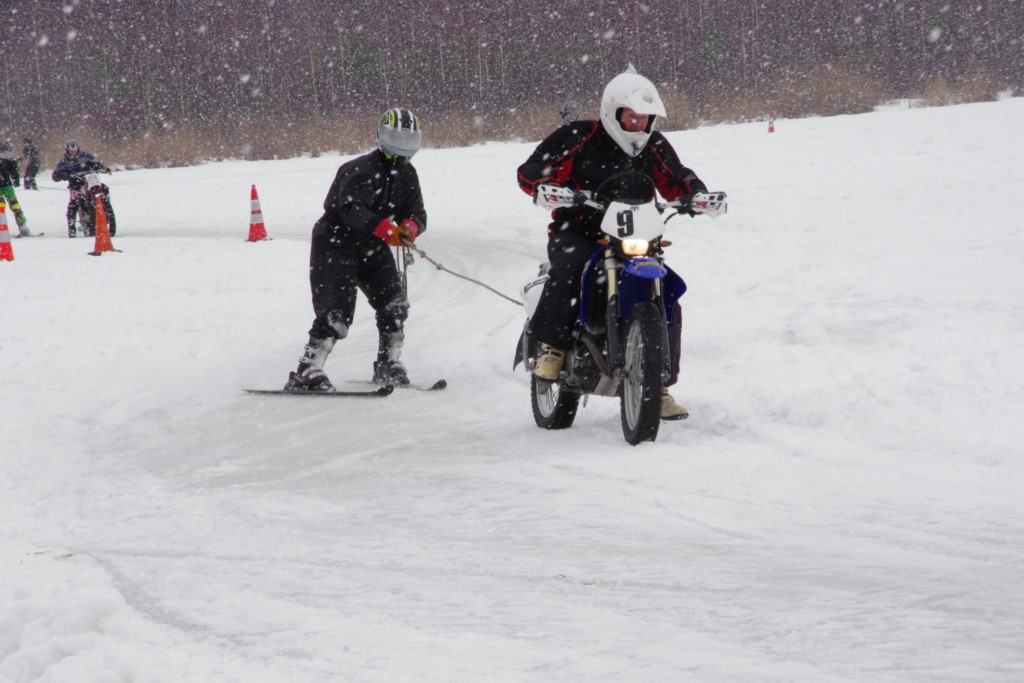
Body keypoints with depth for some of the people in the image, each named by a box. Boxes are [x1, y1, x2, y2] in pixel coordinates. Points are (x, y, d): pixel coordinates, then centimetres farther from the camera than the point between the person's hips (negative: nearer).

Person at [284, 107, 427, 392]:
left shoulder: (407, 175, 5)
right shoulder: (361, 170, -20)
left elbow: (418, 215, 0)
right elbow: (352, 209, -35)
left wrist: (410, 227, -26)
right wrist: (385, 228, -49)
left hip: (373, 248, 8)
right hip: (336, 242, -8)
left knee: (394, 305, -3)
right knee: (336, 312, -18)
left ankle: (389, 366, 13)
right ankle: (307, 373, -18)